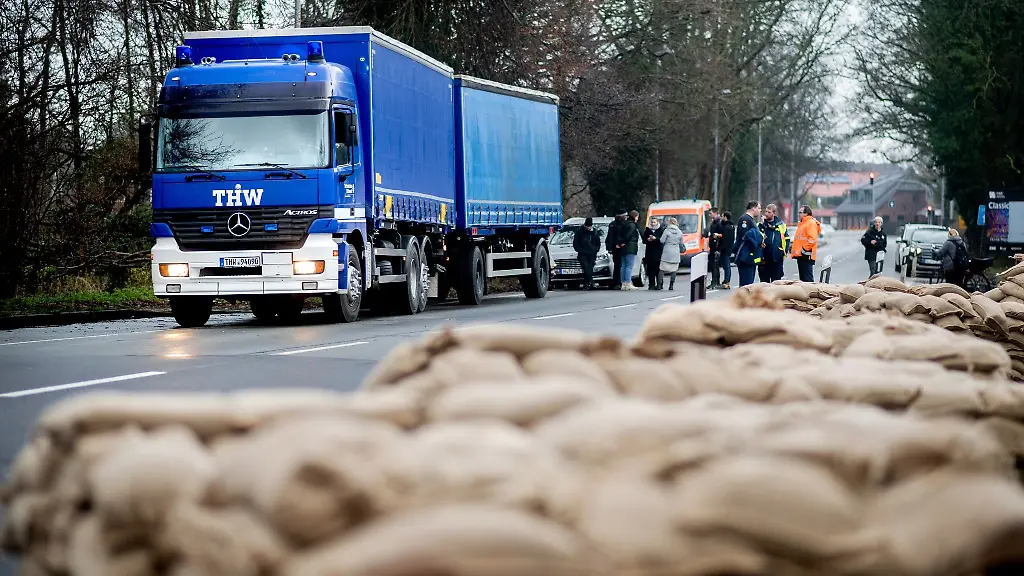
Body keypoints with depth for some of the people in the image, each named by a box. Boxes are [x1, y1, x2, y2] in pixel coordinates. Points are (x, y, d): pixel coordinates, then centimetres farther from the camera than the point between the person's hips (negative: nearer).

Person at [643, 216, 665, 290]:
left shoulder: (661, 230, 3)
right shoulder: (647, 230, 13)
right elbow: (644, 240, 11)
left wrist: (655, 238, -20)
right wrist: (648, 240, -10)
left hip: (658, 253, -3)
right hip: (649, 253, 3)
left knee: (658, 269, -8)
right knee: (650, 269, 0)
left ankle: (659, 284, -7)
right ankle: (651, 285, 4)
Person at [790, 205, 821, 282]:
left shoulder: (811, 223, -10)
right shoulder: (802, 223, 22)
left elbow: (812, 239, -20)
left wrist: (804, 249, -21)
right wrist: (795, 251, 21)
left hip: (806, 255, -11)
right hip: (800, 255, 11)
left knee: (807, 279, -12)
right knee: (802, 278, 12)